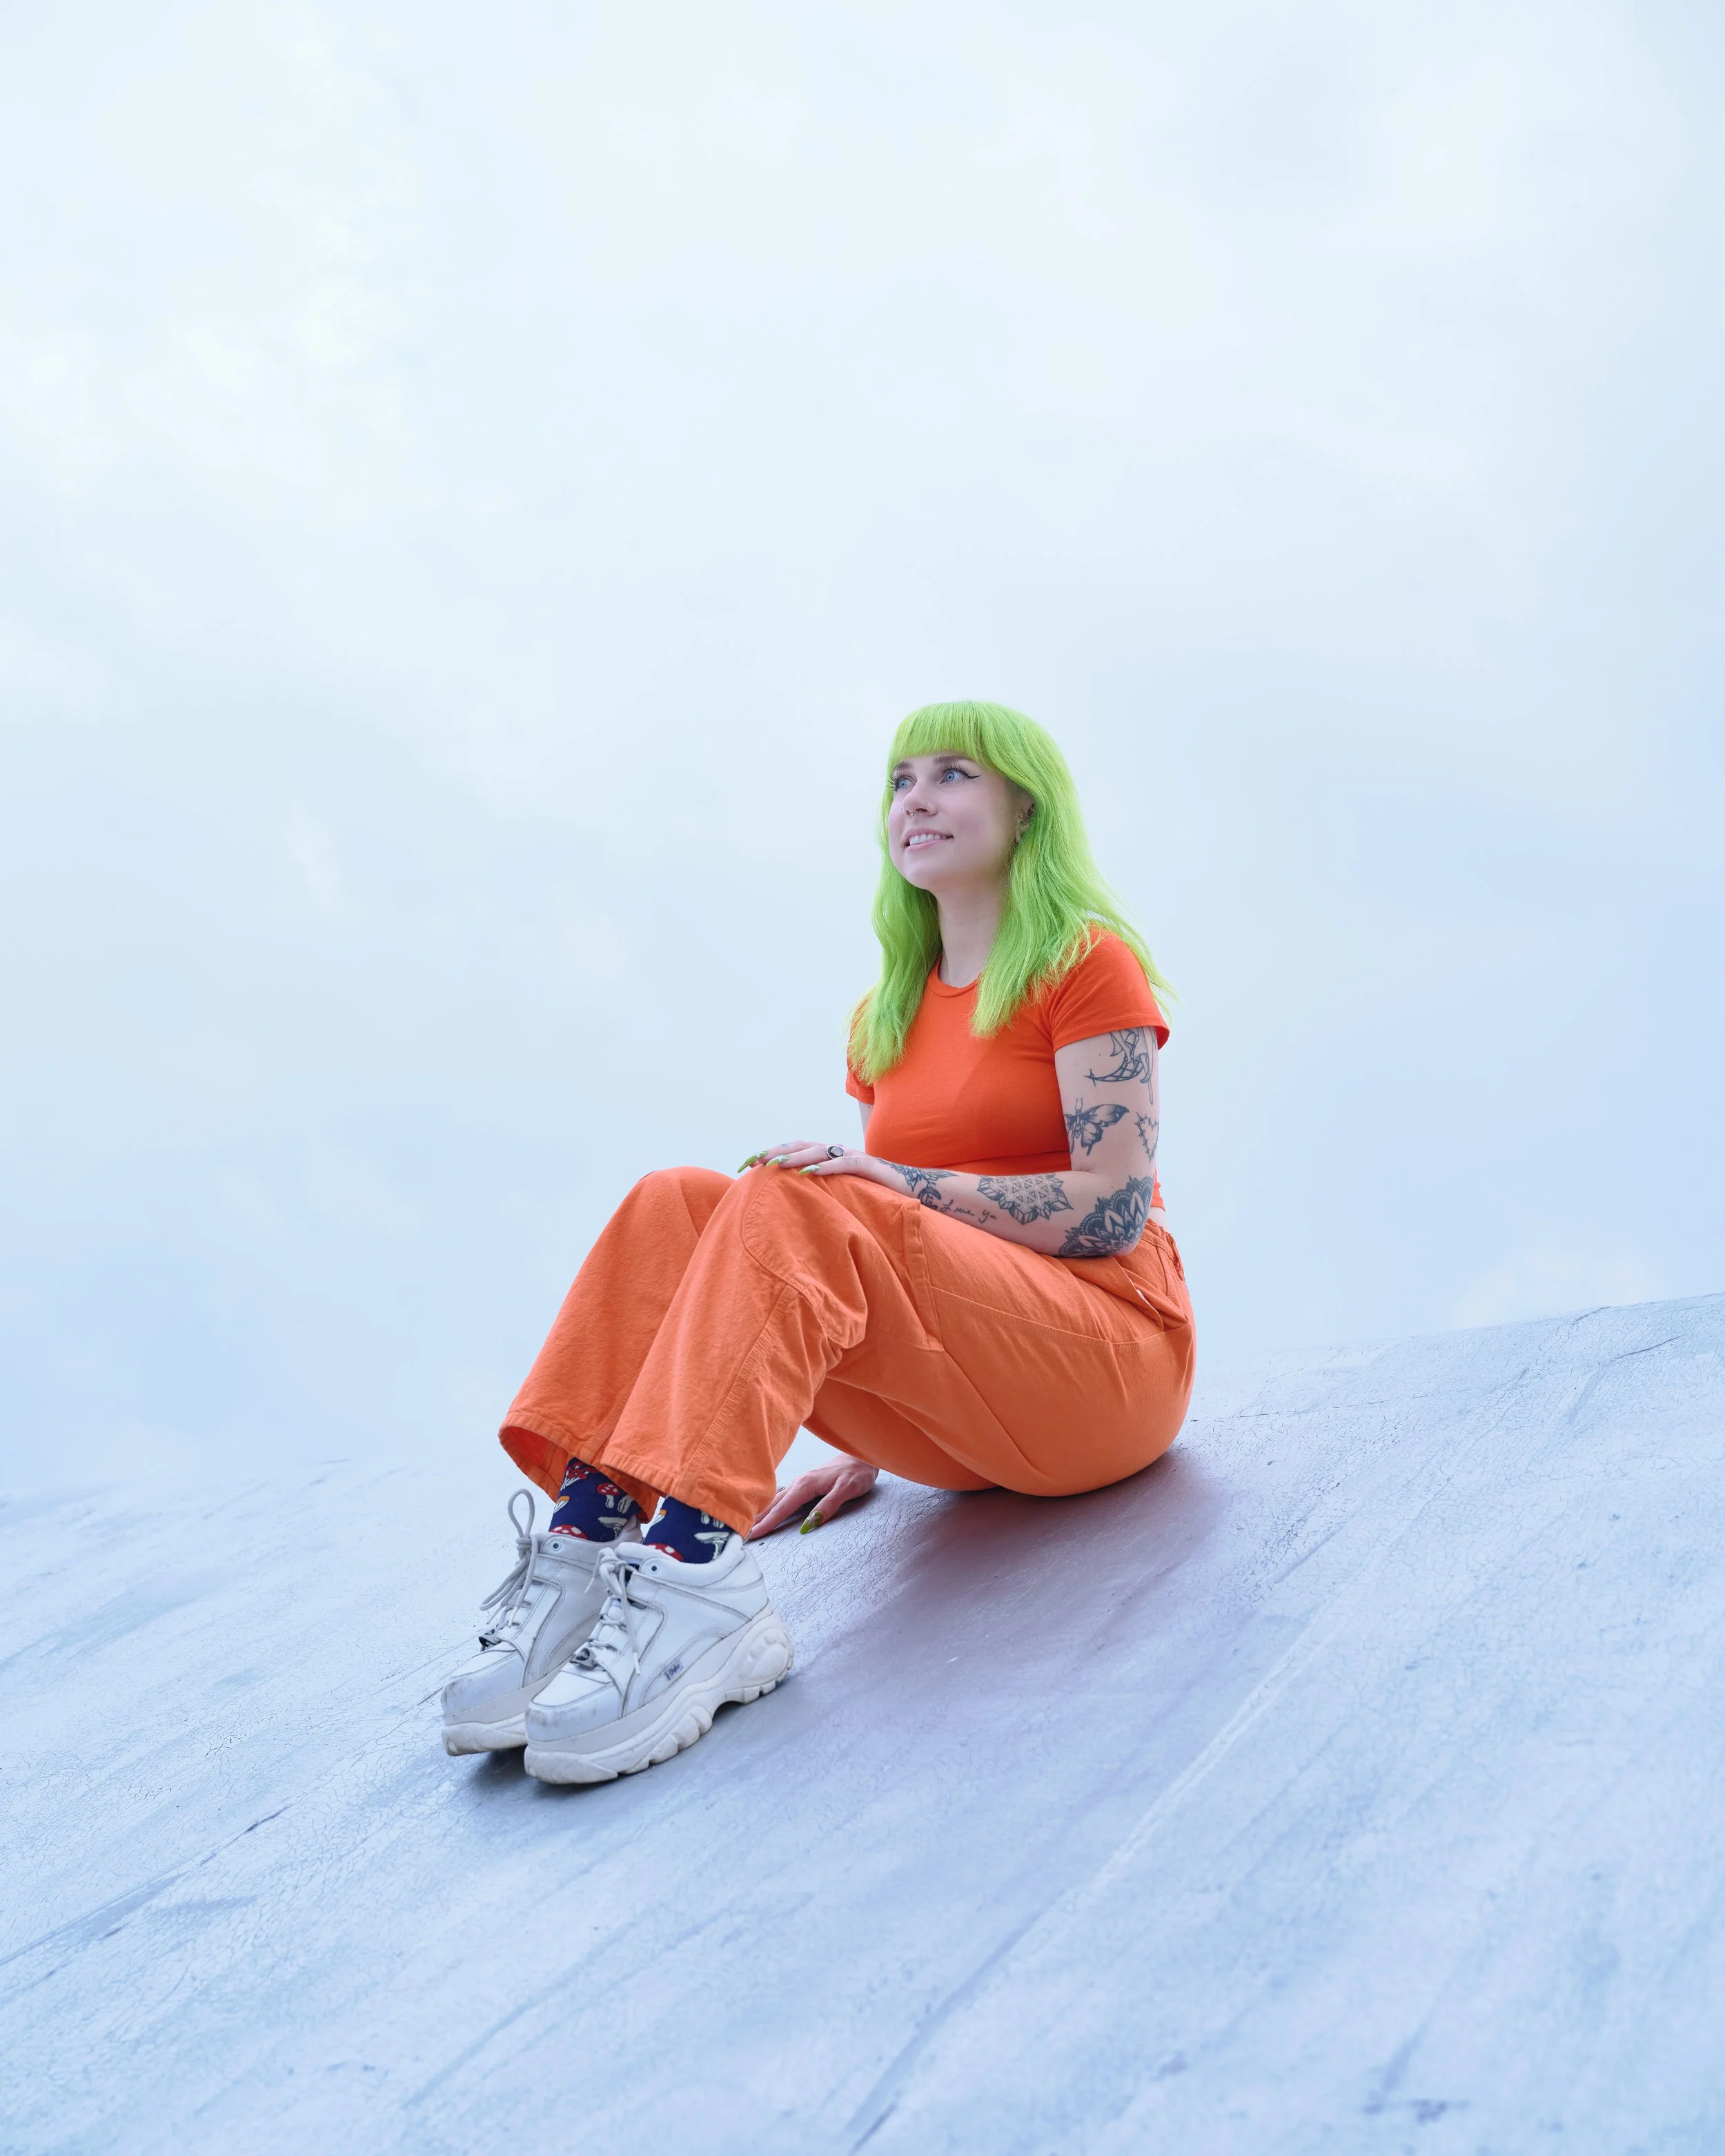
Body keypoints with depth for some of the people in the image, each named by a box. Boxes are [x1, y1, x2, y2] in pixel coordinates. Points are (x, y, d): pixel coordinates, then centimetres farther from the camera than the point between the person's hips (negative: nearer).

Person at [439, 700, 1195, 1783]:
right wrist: (871, 1440, 7)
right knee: (676, 1203, -17)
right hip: (957, 1424, 6)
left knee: (793, 1206, -30)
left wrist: (900, 1185, -19)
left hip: (1113, 1350, -6)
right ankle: (588, 1544, -34)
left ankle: (692, 1569, -45)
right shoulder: (888, 1019, 19)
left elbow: (1117, 1208, -11)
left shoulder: (1089, 963, 0)